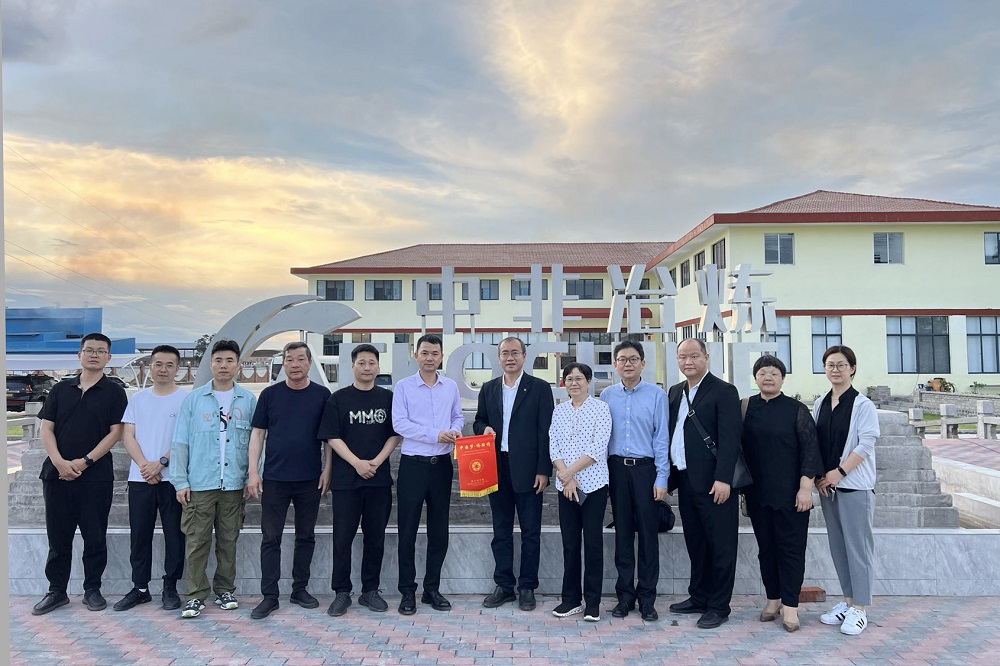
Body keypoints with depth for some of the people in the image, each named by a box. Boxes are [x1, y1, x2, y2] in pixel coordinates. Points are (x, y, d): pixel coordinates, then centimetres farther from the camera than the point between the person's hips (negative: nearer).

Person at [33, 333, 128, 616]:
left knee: (95, 537, 4)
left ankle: (92, 589, 17)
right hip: (57, 473, 3)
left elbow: (115, 432, -5)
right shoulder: (60, 390, 11)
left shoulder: (114, 392, 2)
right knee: (58, 536, 9)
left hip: (96, 476, -3)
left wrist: (84, 462, -13)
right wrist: (59, 462, -9)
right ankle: (56, 591, 21)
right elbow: (47, 428, 6)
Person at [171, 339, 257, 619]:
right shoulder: (194, 398, 3)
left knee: (228, 541, 10)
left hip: (234, 484, 1)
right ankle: (196, 595, 12)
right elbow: (180, 442, 3)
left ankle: (225, 590, 23)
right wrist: (181, 481, -3)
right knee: (196, 541, 1)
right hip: (200, 483, -1)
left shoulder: (248, 400, 5)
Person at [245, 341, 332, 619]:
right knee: (270, 538, 3)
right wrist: (252, 471, -4)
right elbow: (257, 432, 3)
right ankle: (269, 596, 11)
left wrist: (327, 470, -3)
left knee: (306, 536, 10)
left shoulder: (322, 395, 2)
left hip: (310, 479, 1)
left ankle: (300, 589, 24)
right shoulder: (270, 394, 2)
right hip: (274, 479, 0)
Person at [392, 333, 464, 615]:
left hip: (442, 464, 4)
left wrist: (455, 430, -8)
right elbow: (399, 423, -12)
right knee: (408, 530, 2)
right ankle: (408, 592, 15)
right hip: (413, 465, -3)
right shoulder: (403, 386, -4)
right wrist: (435, 434, -18)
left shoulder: (451, 387, 7)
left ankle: (432, 589, 23)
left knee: (439, 530, 10)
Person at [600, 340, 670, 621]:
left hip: (646, 469, -2)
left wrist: (661, 478, -7)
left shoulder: (657, 394, -2)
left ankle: (647, 599, 16)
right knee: (623, 532, 9)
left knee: (648, 533, 3)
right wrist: (601, 475, 3)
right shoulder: (606, 396, 6)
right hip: (617, 468, 2)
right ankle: (625, 596, 20)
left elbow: (661, 438, -3)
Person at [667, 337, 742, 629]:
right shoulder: (675, 392, 14)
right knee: (695, 544, 17)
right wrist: (670, 475, 10)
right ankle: (699, 597, 29)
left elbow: (729, 439, -14)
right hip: (685, 481, 7)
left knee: (720, 546, 3)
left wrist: (723, 479, -20)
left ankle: (719, 606, 14)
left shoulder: (724, 391, -8)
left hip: (712, 483, -7)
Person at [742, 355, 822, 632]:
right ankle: (773, 599, 24)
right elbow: (739, 447, 8)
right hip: (758, 493, 3)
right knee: (766, 546, 11)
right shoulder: (745, 407, 5)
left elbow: (809, 449, -6)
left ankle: (790, 606, 10)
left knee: (791, 547, 2)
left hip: (790, 493, -3)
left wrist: (805, 487, -11)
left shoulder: (797, 410, -3)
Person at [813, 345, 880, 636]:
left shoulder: (862, 404, -7)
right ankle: (848, 601, 23)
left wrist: (839, 472, -16)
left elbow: (866, 444, -12)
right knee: (837, 545, 12)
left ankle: (859, 609, 9)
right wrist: (818, 476, -1)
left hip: (855, 484, -6)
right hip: (827, 485, 6)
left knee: (858, 545, -1)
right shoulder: (820, 404, 9)